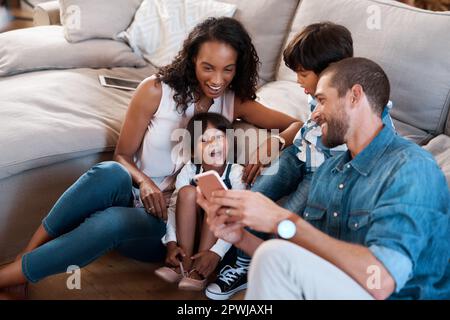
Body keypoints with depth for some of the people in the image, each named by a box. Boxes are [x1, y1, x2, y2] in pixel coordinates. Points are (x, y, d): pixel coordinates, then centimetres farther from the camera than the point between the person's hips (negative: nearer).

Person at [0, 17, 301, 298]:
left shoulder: (235, 102, 3)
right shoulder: (156, 90, -3)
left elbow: (296, 125, 2)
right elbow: (122, 156, 0)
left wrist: (272, 143, -20)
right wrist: (143, 180, -22)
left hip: (173, 222, 0)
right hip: (136, 195, 0)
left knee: (111, 223, -36)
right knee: (109, 173, -38)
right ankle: (26, 254, -25)